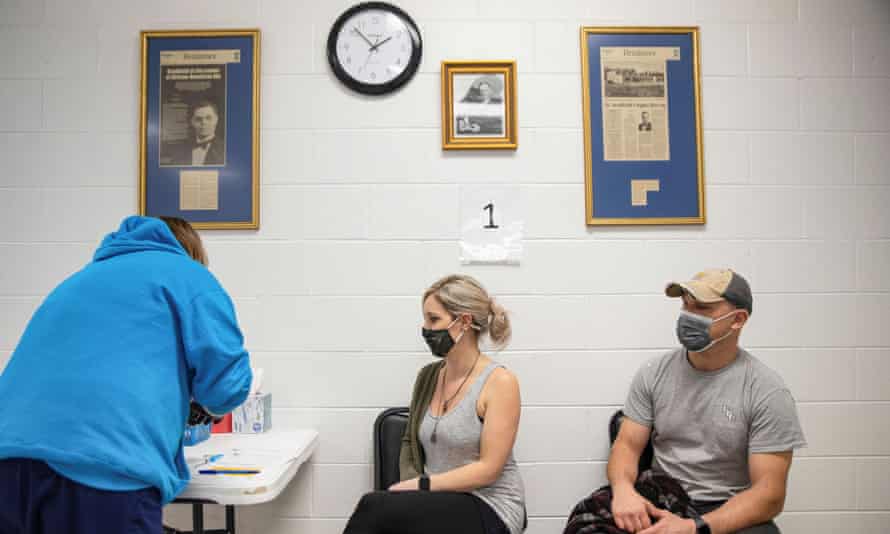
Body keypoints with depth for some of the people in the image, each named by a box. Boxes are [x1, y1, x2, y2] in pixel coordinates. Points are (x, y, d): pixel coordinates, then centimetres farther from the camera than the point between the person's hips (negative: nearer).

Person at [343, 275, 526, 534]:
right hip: (438, 500, 5)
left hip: (488, 508, -5)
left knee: (375, 506, -27)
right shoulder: (428, 376, 7)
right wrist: (411, 486, -4)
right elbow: (410, 443, 15)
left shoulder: (500, 382, -12)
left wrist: (421, 485, -16)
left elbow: (488, 468, -15)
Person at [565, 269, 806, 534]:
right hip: (659, 499, 1)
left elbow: (769, 494, -12)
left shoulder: (768, 392, -8)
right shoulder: (653, 373, 2)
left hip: (731, 511, -1)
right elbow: (628, 444, 1)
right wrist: (623, 488, -23)